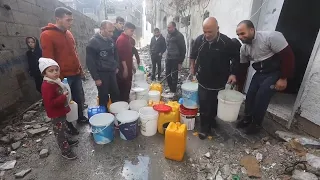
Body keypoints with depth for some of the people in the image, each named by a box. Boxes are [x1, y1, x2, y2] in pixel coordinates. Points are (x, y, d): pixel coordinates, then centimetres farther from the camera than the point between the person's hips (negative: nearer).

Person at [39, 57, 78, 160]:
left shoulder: (56, 81, 3)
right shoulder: (47, 86, -27)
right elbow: (50, 103, -32)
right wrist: (63, 97, -32)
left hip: (61, 111, 9)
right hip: (56, 114, -9)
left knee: (63, 129, 26)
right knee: (59, 132, 4)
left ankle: (66, 141, 46)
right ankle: (65, 151, 17)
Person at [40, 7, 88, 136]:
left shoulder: (68, 33, 9)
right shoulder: (47, 35, -13)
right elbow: (48, 60, -14)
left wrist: (80, 68, 15)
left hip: (76, 73, 7)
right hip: (63, 76, -6)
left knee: (79, 98, 16)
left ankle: (81, 117, 36)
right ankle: (69, 125, 25)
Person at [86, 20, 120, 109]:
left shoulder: (111, 40, 5)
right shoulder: (93, 42, -13)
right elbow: (90, 62, -14)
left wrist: (116, 67, 12)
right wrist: (96, 78, -15)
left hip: (112, 72, 6)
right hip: (101, 74, -6)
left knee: (116, 94, 14)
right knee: (104, 97, 4)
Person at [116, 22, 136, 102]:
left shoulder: (127, 38, 15)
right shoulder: (121, 39, -15)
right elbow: (121, 55, -21)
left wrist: (132, 65, 20)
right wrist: (125, 68, -21)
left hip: (128, 67, 10)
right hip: (124, 68, -10)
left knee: (127, 86, 16)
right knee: (123, 88, 0)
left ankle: (126, 101, 29)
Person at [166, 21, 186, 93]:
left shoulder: (179, 36, -11)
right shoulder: (168, 35, 10)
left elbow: (183, 49, -12)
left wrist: (180, 62, -14)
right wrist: (167, 56, 13)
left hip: (175, 60, -7)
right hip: (168, 59, 7)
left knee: (174, 75, 1)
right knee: (167, 74, 12)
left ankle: (173, 91, 14)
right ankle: (170, 88, 28)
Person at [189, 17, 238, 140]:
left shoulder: (226, 42, -15)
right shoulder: (199, 40, -7)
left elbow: (235, 59, -4)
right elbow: (193, 55, 12)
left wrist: (233, 73, -13)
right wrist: (192, 67, 12)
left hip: (219, 81, -1)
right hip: (203, 80, 1)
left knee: (215, 104, 16)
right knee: (204, 105, 3)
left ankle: (212, 118, 42)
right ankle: (204, 127, 18)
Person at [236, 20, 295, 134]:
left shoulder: (271, 37, -24)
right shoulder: (244, 48, -3)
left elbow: (288, 56, -21)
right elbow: (243, 66, 7)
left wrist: (283, 78, -19)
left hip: (275, 73, -6)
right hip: (260, 73, 6)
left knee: (261, 97, -12)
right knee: (250, 95, 3)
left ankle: (256, 124, 8)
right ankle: (247, 119, 23)